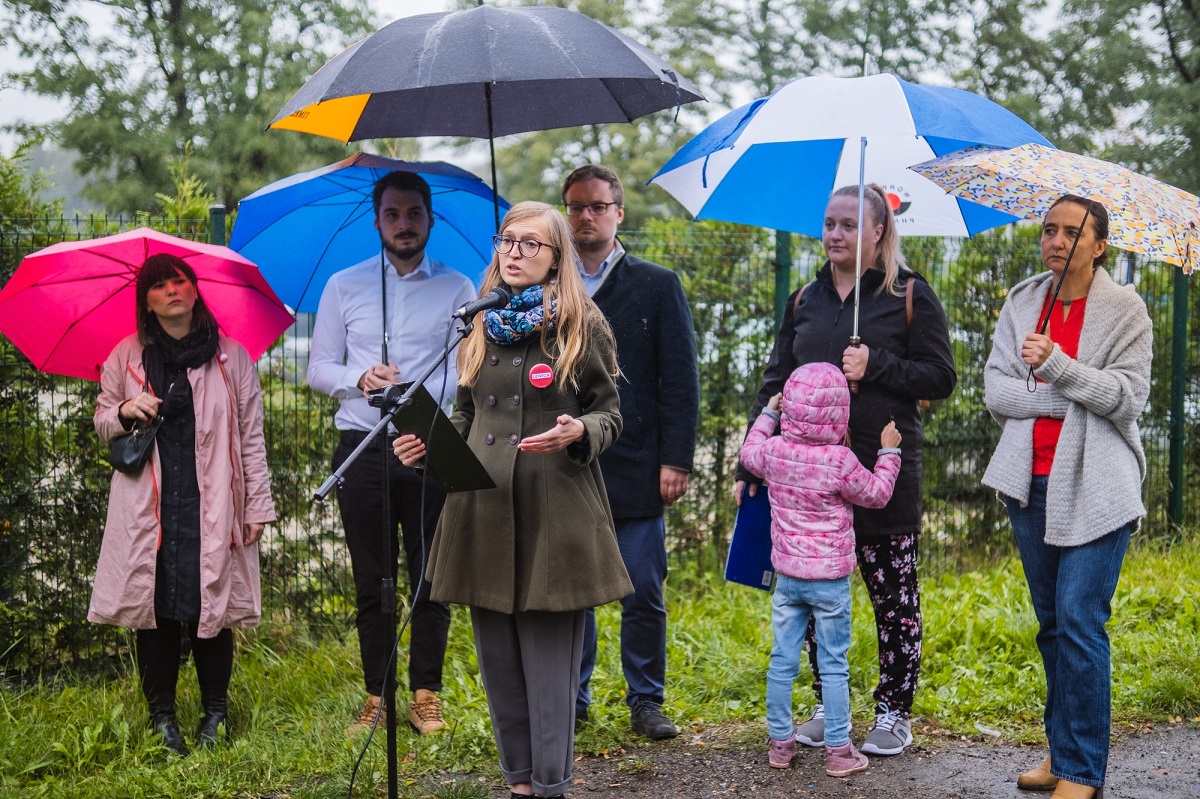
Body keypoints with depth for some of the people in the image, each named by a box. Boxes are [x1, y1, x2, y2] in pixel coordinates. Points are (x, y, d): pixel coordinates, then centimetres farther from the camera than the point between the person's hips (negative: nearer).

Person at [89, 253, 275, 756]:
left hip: (210, 506, -1)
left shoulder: (231, 357, 7)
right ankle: (161, 711, 15)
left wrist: (258, 505, 2)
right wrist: (125, 411, -7)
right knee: (153, 602, 1)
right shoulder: (127, 356, 10)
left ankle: (216, 710, 17)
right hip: (147, 505, 1)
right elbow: (101, 423, 17)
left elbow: (251, 436, 6)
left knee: (212, 601, 0)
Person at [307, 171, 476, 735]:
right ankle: (376, 697, 15)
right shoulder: (344, 286, 11)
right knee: (371, 581, 5)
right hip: (363, 450, 1)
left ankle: (426, 696, 12)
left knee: (431, 579, 1)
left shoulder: (457, 289, 8)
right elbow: (318, 367, 12)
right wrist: (360, 380, -9)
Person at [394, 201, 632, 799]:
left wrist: (577, 433, -18)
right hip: (484, 511, 5)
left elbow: (610, 416, 2)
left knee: (549, 656, -2)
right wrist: (428, 442, 2)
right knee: (497, 655, 9)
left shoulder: (583, 326, 0)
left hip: (554, 515, -4)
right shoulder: (481, 325, 13)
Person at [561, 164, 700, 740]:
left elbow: (681, 380, 2)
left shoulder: (658, 285, 6)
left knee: (643, 594, 1)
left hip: (635, 468, -1)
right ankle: (571, 698, 18)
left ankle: (645, 702, 13)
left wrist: (676, 460, -6)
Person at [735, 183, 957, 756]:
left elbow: (941, 378, -4)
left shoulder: (909, 295, -1)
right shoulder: (805, 301, 11)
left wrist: (876, 365, -17)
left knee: (892, 591, 5)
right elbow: (775, 385, 11)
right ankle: (827, 707, 23)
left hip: (884, 467, -4)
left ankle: (894, 713, 17)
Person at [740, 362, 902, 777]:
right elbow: (876, 494, -2)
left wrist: (768, 414, 32)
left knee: (782, 660, 10)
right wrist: (889, 453, 10)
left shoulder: (774, 451, -3)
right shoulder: (840, 461, -17)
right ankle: (838, 750, 7)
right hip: (830, 579, -4)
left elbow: (749, 453, 21)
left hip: (787, 575, 4)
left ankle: (779, 742, 17)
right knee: (834, 666, 3)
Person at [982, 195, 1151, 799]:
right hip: (1032, 486, 5)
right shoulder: (1022, 302, 9)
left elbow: (1129, 396, -12)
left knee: (1080, 621, -10)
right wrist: (1065, 398, -12)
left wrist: (1056, 366, -22)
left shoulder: (1124, 309, -2)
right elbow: (995, 391, 1)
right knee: (1051, 623, 12)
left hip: (1094, 488, -5)